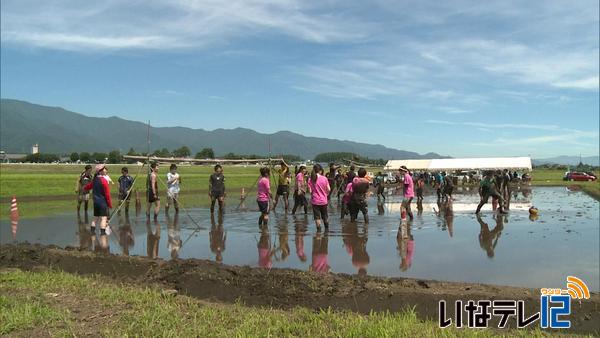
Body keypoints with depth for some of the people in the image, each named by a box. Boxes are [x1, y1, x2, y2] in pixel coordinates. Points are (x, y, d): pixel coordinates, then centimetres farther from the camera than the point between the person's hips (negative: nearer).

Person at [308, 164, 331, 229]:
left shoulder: (311, 179, -7)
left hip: (315, 201, -1)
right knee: (325, 215, 18)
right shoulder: (324, 178, -6)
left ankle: (319, 228, 3)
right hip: (323, 200, 1)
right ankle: (327, 227, 28)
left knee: (317, 216, 6)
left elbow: (310, 191, -8)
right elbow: (329, 189, -3)